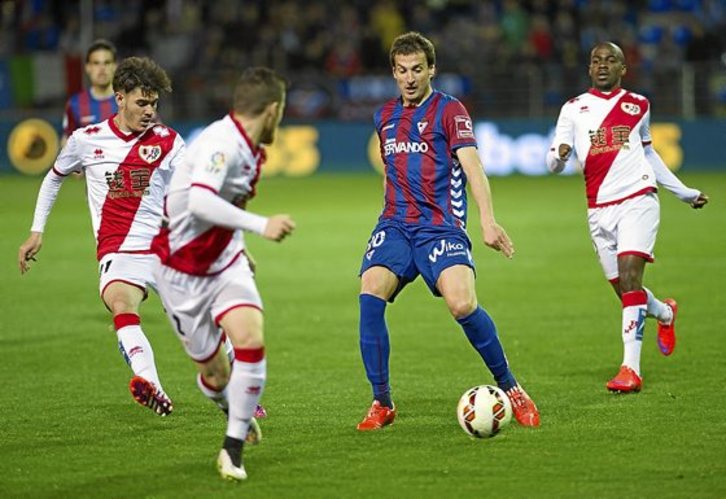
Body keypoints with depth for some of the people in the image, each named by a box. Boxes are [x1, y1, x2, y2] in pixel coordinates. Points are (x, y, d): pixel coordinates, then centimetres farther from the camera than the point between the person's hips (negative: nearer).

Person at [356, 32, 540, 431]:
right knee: (370, 294, -22)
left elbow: (472, 165, -13)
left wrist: (487, 221, -26)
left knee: (462, 304, -26)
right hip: (395, 225, 4)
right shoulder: (385, 117, 17)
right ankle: (382, 404, -11)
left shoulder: (449, 110, 0)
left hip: (440, 228, -4)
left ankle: (509, 387, -2)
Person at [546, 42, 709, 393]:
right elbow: (554, 163, 3)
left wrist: (684, 192, 29)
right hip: (600, 209, 2)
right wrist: (559, 155, -22)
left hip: (638, 199, -2)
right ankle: (665, 314, 40)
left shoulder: (638, 106, 12)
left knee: (629, 275, -20)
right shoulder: (574, 109, 9)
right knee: (623, 289, 5)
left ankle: (631, 368, -21)